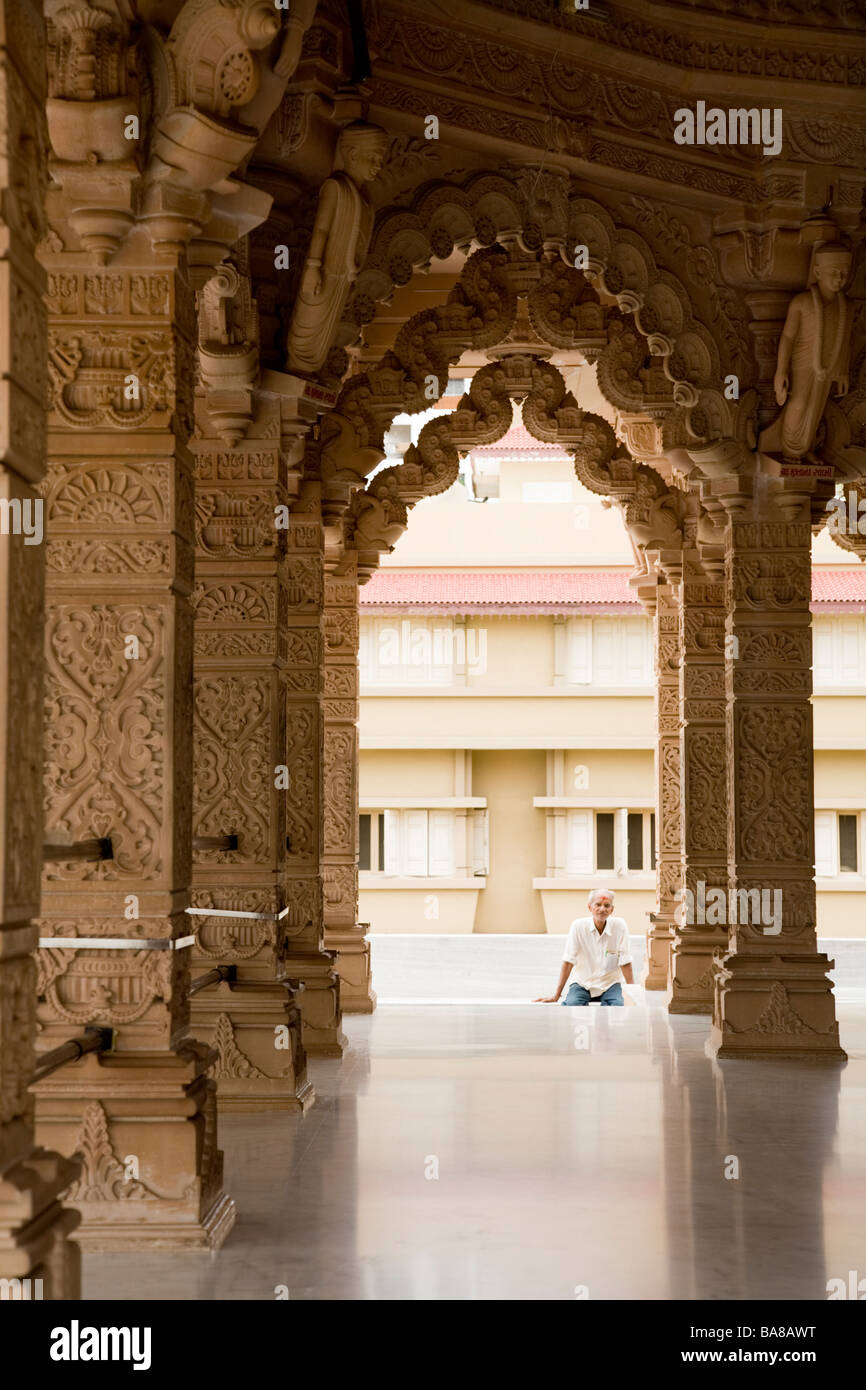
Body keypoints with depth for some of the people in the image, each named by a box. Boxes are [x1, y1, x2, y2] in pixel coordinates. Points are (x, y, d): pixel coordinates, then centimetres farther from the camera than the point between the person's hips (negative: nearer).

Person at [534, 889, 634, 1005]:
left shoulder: (619, 925, -9)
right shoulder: (578, 926, -10)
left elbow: (625, 963, -6)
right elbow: (568, 962, -9)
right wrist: (556, 996, -10)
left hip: (610, 984, 0)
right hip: (582, 983, 0)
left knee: (618, 1006, -31)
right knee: (571, 1004, -32)